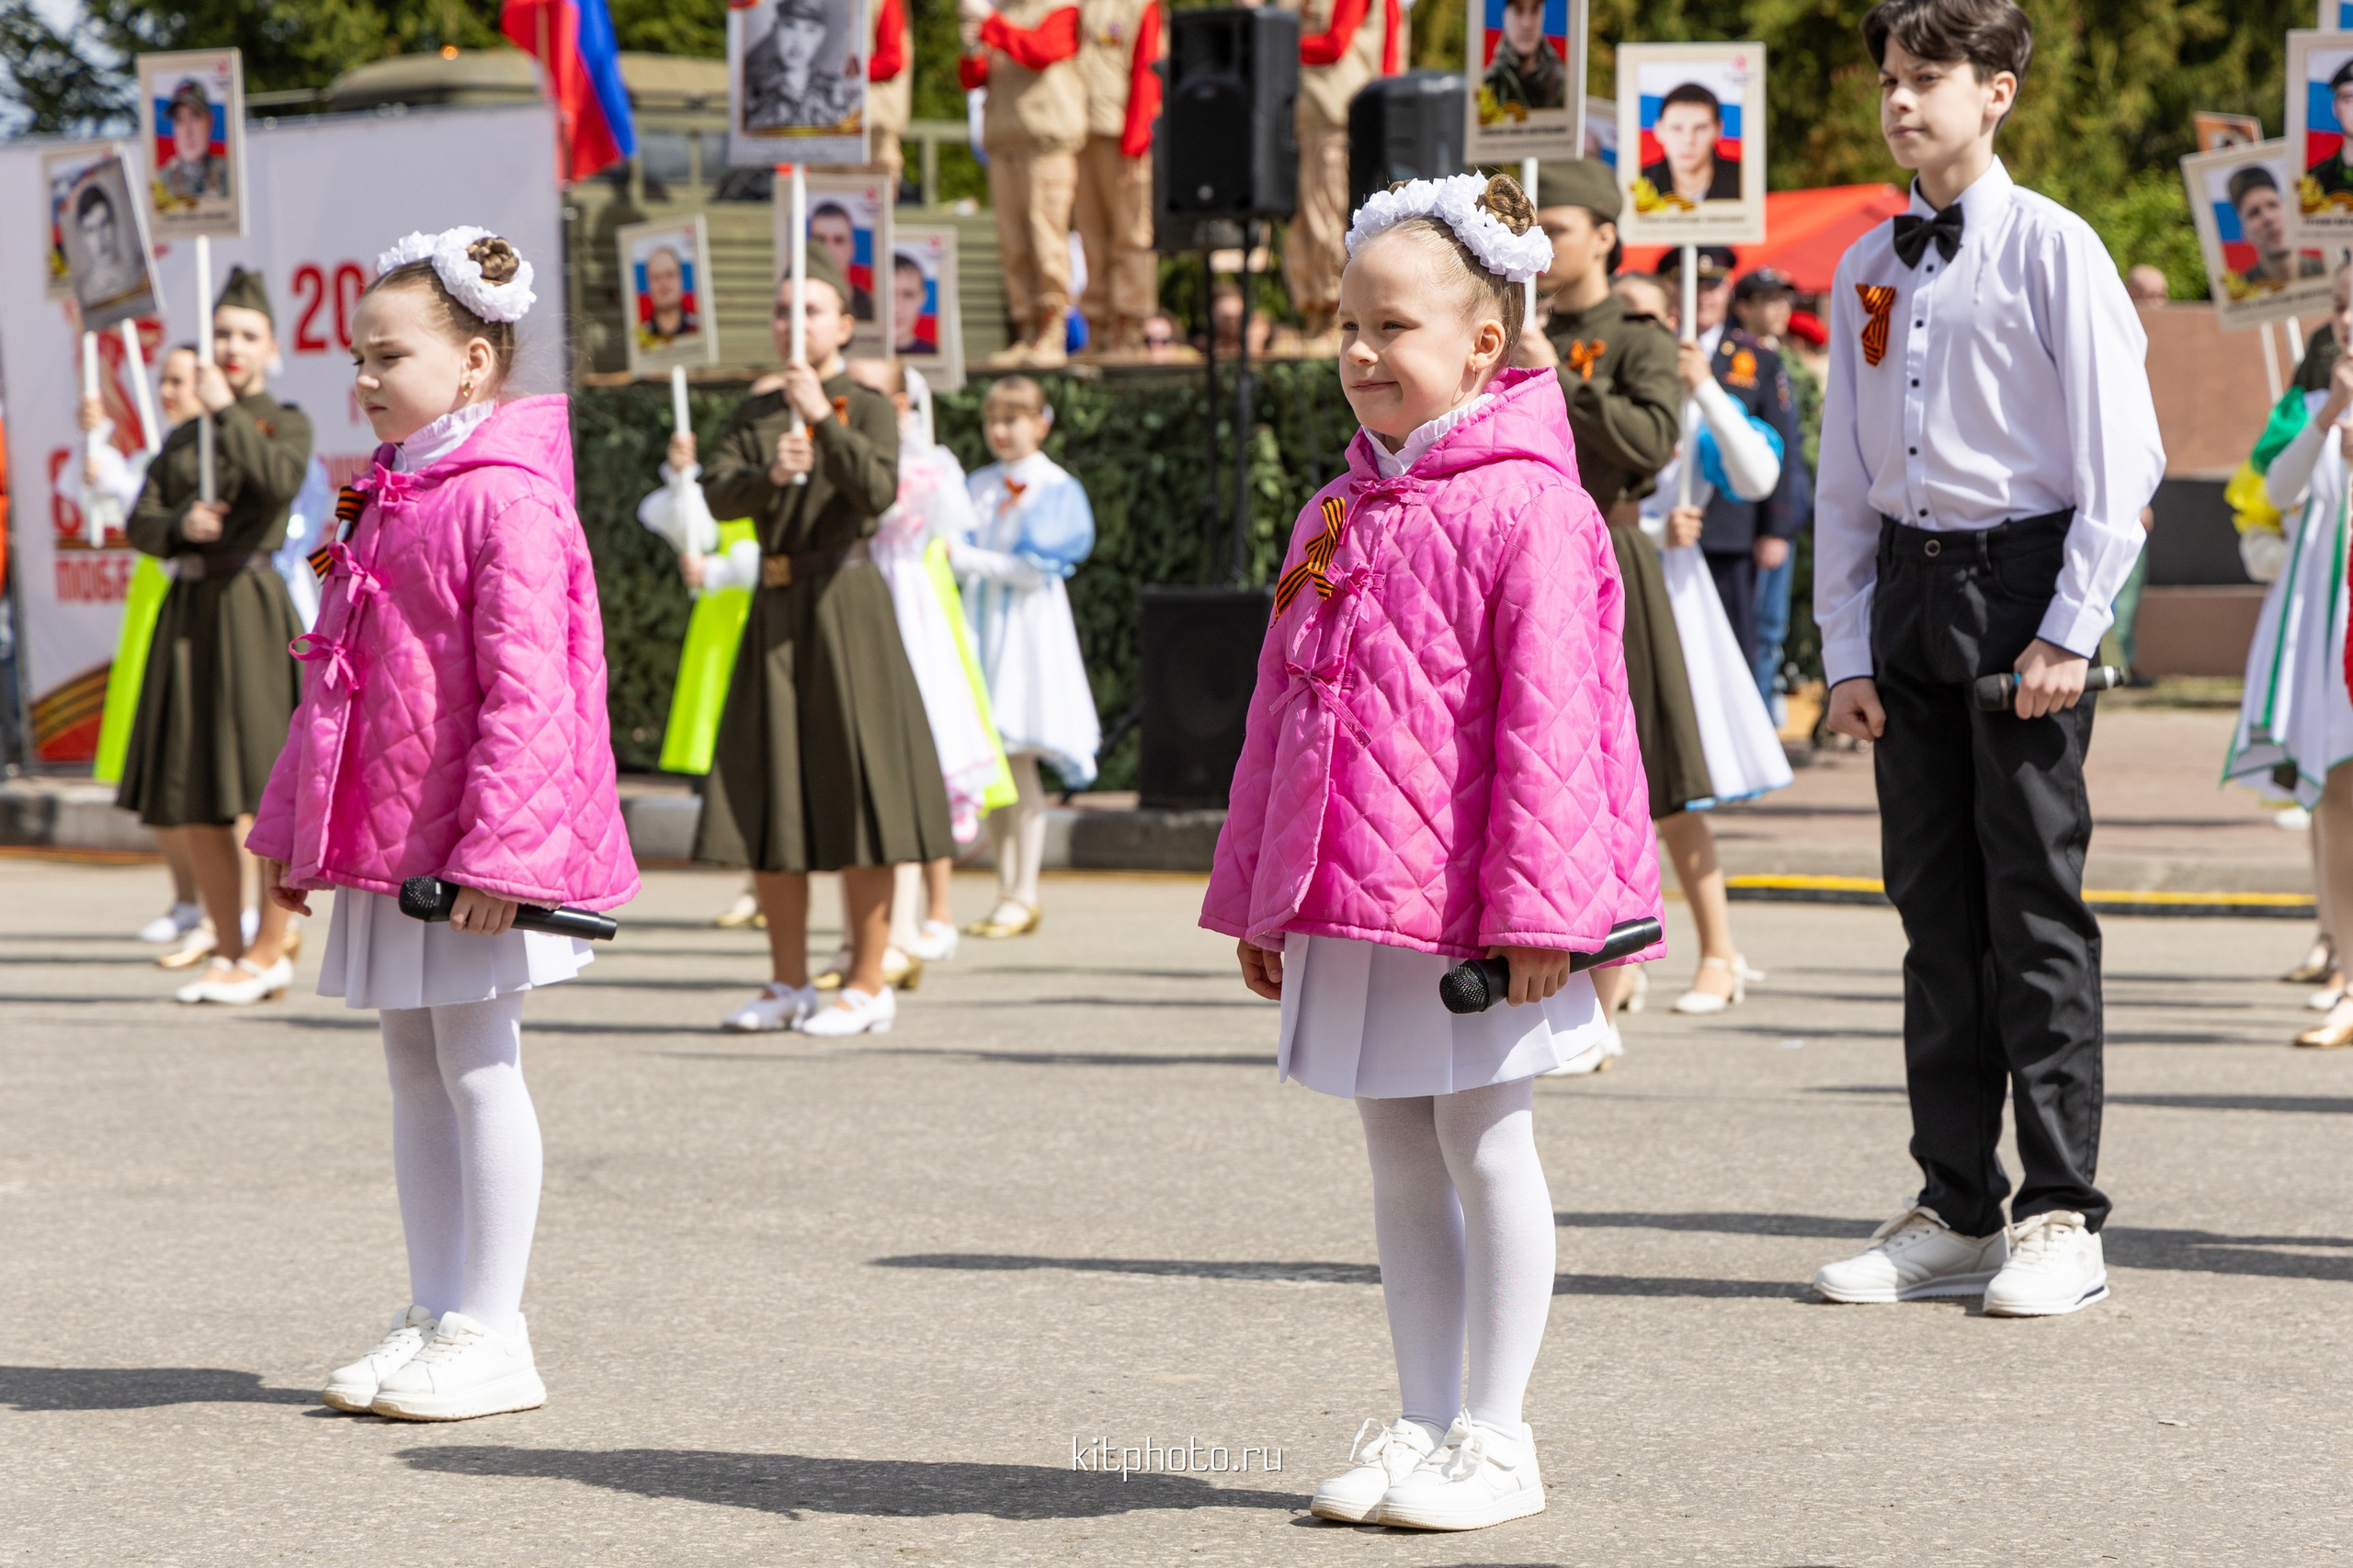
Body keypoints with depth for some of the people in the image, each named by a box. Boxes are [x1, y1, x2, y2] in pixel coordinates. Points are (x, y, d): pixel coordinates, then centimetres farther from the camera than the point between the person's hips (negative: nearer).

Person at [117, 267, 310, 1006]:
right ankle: (228, 949, 14)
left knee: (273, 787, -7)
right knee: (193, 795, 6)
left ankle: (268, 952, -2)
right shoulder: (184, 438, 17)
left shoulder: (286, 423, 2)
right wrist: (181, 525, -11)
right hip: (188, 615, 6)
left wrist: (228, 412, -16)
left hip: (251, 613, -6)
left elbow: (278, 483, -20)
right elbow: (140, 525, 9)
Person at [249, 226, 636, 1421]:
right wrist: (294, 826, 20)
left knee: (477, 1064, -3)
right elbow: (337, 680, 21)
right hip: (383, 833, 9)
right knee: (413, 1069, 12)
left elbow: (524, 690, -20)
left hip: (470, 840, -9)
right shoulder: (385, 501, 14)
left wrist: (494, 847, -24)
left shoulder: (507, 502, -14)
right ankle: (433, 1316, 18)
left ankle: (488, 1334, 3)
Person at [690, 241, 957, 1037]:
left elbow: (877, 493, -18)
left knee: (852, 788, -5)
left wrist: (823, 419, -25)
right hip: (774, 610, 5)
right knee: (767, 795, 7)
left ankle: (867, 985, 1)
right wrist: (770, 474, -21)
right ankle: (789, 984, 16)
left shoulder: (867, 408, -1)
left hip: (843, 609, -5)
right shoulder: (755, 414, 13)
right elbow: (717, 493, -2)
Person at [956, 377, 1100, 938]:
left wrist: (967, 558, -13)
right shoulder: (978, 485, 13)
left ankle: (1023, 897, -1)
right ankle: (1006, 893, 8)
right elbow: (956, 551, 11)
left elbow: (1035, 570, -11)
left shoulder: (1052, 487, -4)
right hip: (979, 623, 6)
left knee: (1020, 760, -6)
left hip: (1027, 625, -6)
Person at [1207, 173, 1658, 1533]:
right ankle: (1423, 1424, 20)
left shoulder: (1525, 510, -12)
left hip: (1473, 909, -7)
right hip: (1350, 906, 7)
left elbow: (1547, 720, -16)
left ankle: (1494, 1437, 10)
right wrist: (1260, 898, 17)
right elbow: (1283, 713, 17)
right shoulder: (1337, 516, 12)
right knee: (1400, 1162, 12)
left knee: (1486, 1150, 2)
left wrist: (1537, 906, -19)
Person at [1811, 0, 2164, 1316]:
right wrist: (1849, 651, 10)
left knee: (2035, 903, -5)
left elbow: (2119, 460, -8)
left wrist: (2069, 630, -13)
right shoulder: (1868, 269, 13)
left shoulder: (2052, 250, -5)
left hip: (2020, 579, -6)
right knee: (1933, 903, 7)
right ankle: (1955, 1212, 13)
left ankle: (2063, 1219, 0)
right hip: (1908, 588, 6)